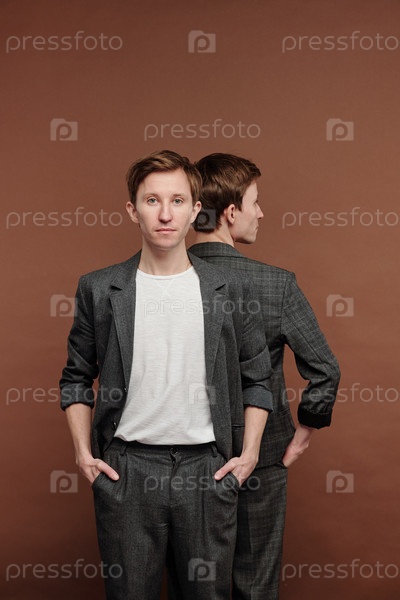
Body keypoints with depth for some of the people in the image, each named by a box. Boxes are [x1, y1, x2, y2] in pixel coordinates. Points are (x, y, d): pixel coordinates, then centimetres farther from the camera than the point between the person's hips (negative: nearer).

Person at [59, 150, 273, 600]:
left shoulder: (230, 291, 1)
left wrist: (249, 453, 1)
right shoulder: (99, 290, 1)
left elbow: (257, 379, 8)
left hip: (208, 468, 1)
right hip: (126, 468, 0)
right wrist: (83, 452, 1)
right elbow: (76, 378, 9)